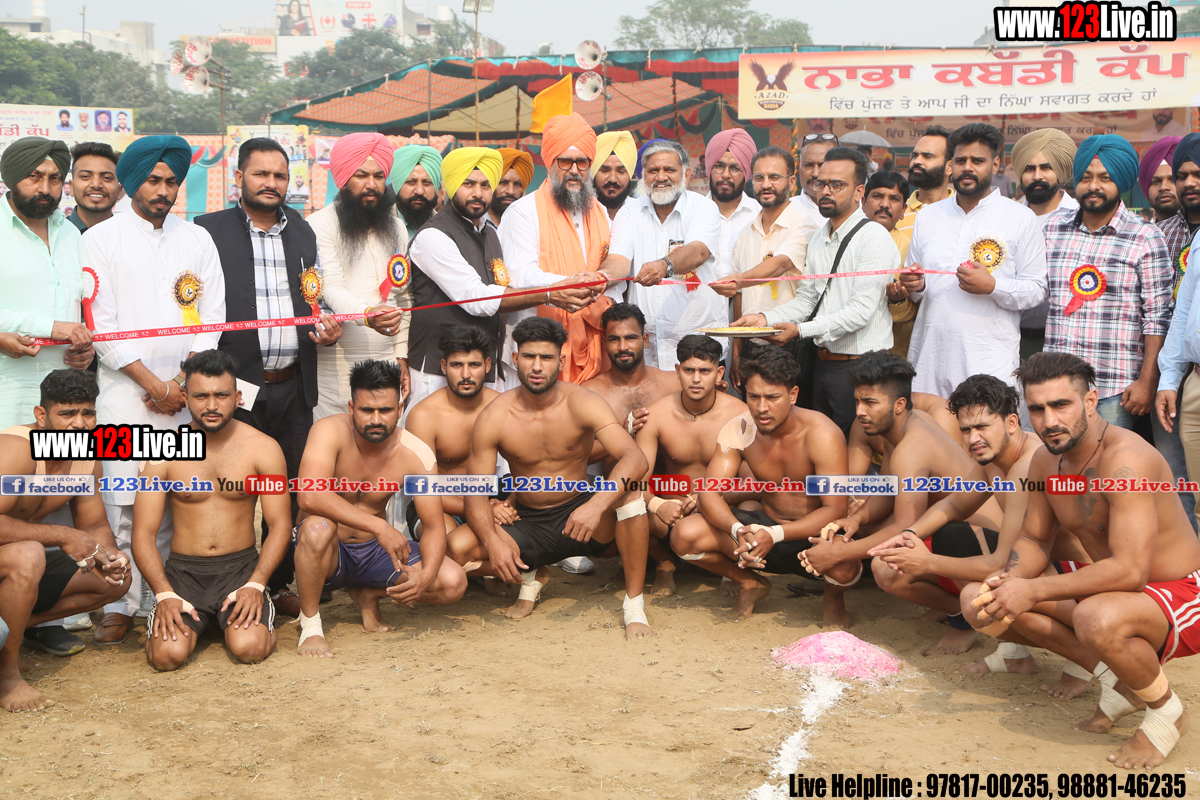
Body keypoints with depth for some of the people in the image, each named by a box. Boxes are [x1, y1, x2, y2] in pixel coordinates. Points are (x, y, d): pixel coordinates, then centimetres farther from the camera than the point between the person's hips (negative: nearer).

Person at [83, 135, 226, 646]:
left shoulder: (197, 240, 12)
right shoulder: (101, 240, 4)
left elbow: (212, 320, 8)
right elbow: (103, 324, -2)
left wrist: (184, 382, -3)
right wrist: (152, 383, -8)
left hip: (188, 391, 2)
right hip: (126, 392, -2)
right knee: (124, 503, -5)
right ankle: (122, 606, 4)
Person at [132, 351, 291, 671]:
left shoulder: (263, 448, -1)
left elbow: (279, 525, -2)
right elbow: (143, 534, -3)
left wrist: (255, 585, -16)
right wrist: (165, 595, -17)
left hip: (242, 566, 0)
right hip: (183, 570, 1)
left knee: (249, 648, -26)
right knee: (168, 654, -24)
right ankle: (186, 620, 12)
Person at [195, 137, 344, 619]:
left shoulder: (302, 232, 16)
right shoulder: (209, 231, 2)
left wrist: (327, 329, 2)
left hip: (292, 386, 4)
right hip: (235, 385, -4)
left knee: (289, 492, 8)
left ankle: (278, 584, 22)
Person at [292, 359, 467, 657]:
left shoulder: (417, 454, -11)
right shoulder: (330, 431, -21)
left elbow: (434, 527, -9)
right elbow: (309, 497, -37)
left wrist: (425, 577, -30)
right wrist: (380, 526, -42)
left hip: (375, 552, 4)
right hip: (329, 553, -3)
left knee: (453, 582, -17)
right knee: (318, 527, -39)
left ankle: (368, 594, 10)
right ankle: (310, 626, -14)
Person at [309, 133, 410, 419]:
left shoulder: (396, 228, 16)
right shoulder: (320, 225, -3)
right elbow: (331, 288, -16)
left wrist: (401, 355, 14)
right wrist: (367, 314, -35)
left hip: (385, 363, 5)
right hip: (334, 366, -5)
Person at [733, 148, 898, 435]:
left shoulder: (874, 238, -11)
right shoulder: (819, 239, 14)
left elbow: (861, 311, -19)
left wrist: (801, 330, -20)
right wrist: (766, 319, -2)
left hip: (859, 367, -7)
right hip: (823, 363, 8)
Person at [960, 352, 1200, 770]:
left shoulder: (1125, 458, -28)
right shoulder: (1046, 461, -2)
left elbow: (1130, 571, -35)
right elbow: (1034, 539, 9)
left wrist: (1033, 591, -32)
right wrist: (1011, 580, -14)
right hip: (1107, 588, 8)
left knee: (1098, 619, -42)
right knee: (979, 599, -4)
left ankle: (1166, 709, -7)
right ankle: (1116, 681, 6)